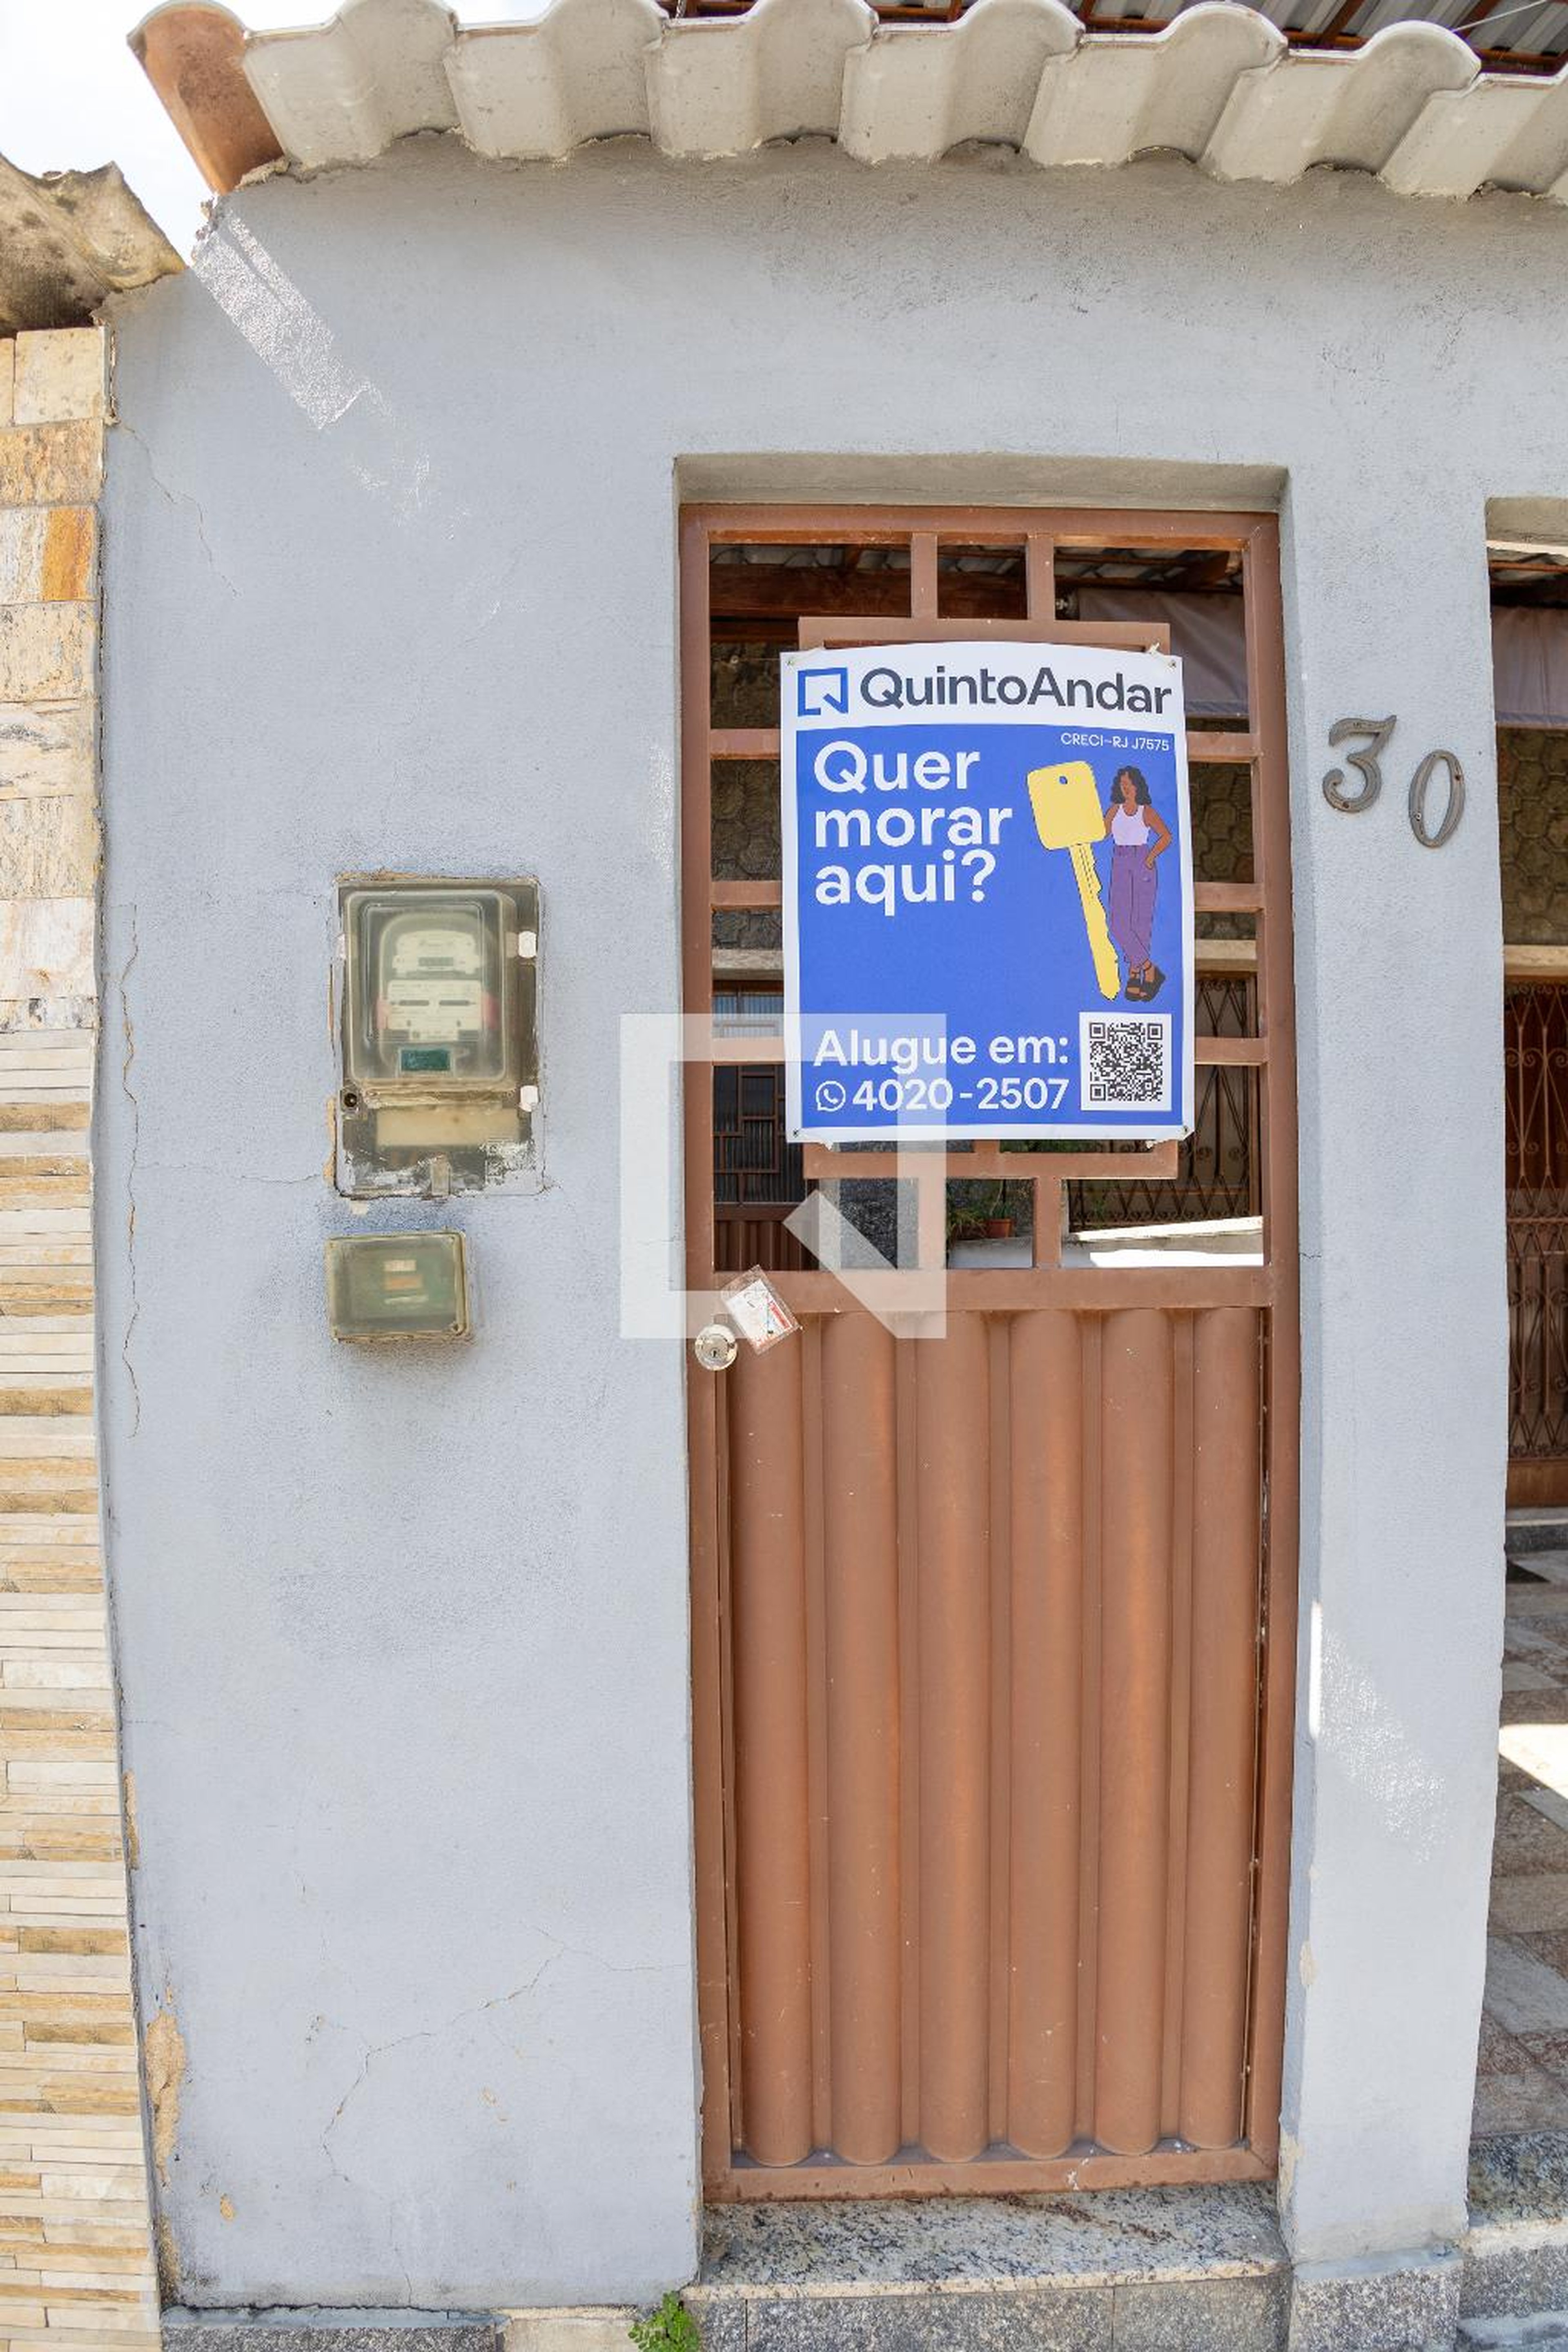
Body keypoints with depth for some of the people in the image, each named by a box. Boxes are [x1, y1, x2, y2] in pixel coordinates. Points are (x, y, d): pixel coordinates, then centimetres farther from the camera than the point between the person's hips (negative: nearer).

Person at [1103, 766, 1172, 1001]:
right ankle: (1150, 970, 0)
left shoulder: (1147, 812, 4)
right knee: (1119, 923, -9)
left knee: (1141, 922, -3)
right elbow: (1101, 833, 8)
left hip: (1143, 867, -2)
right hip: (1120, 868, 3)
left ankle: (1134, 976, 1)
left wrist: (1152, 856, -9)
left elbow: (1166, 836, 2)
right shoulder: (1115, 810, 13)